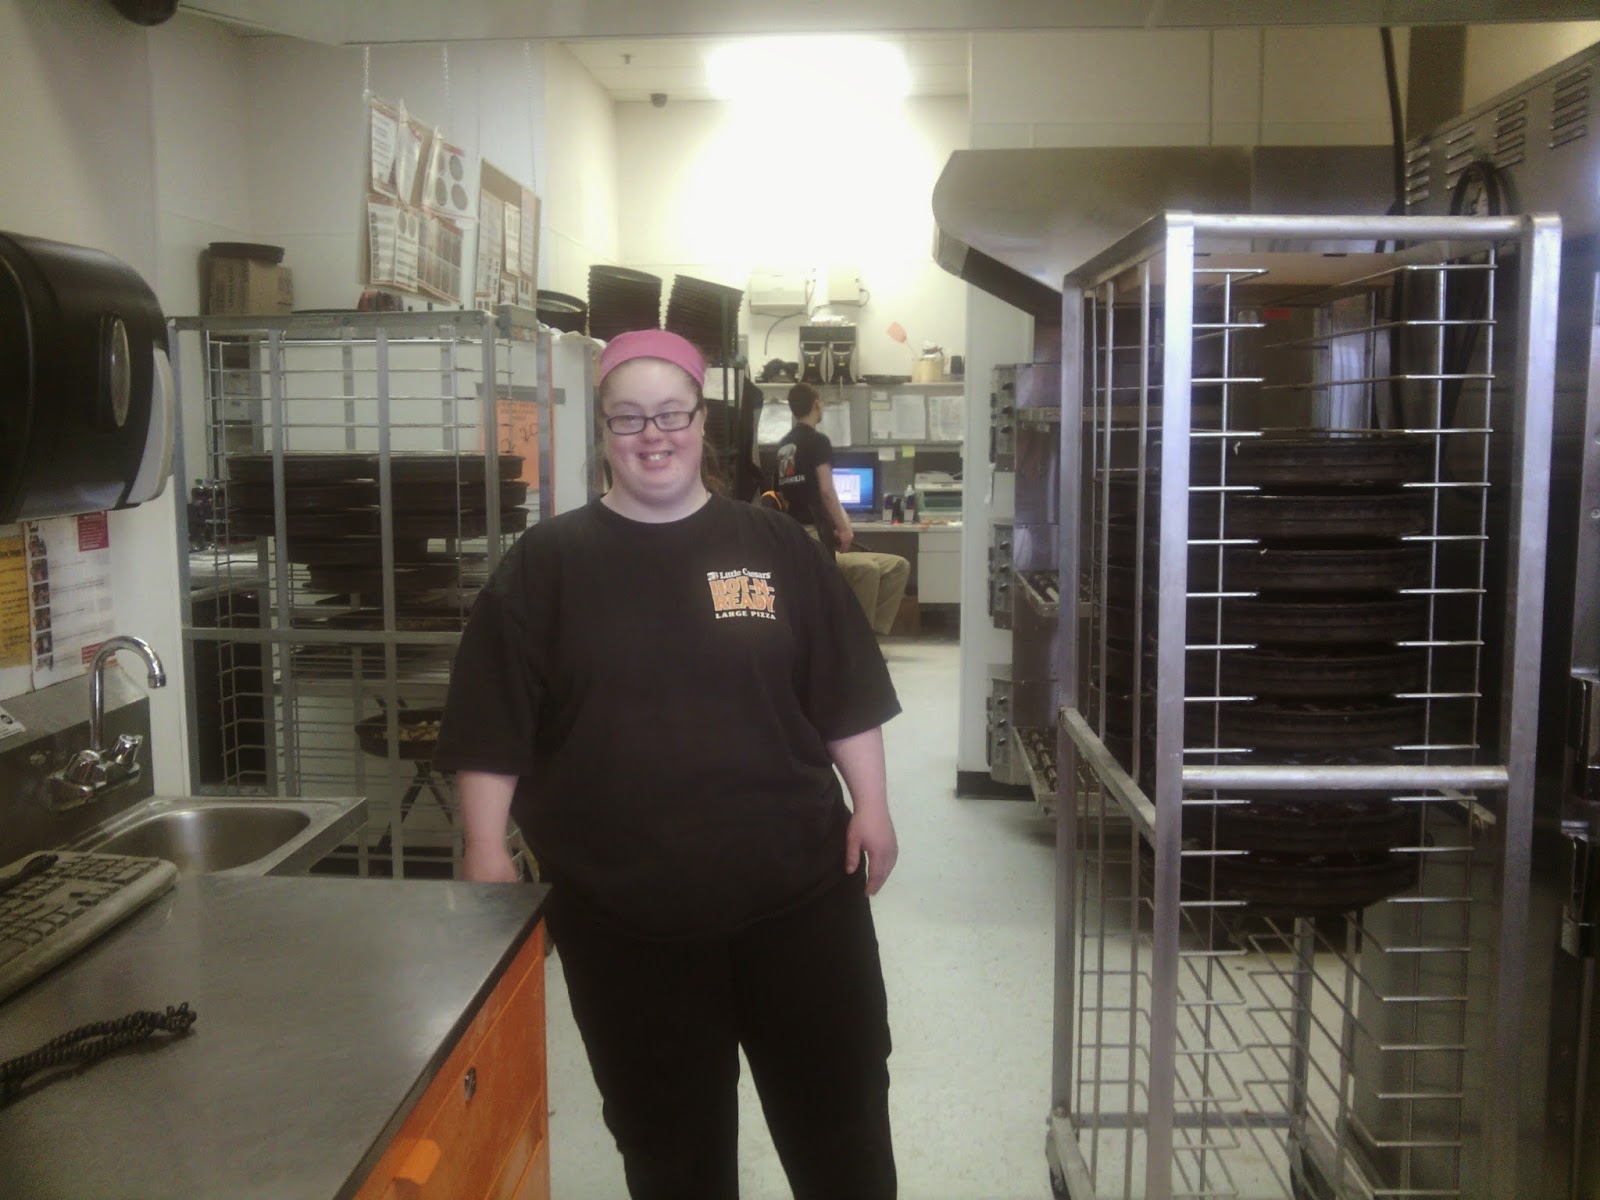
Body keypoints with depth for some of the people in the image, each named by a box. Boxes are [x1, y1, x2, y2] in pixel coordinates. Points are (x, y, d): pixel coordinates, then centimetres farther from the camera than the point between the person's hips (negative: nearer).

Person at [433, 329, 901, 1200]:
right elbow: (494, 725, -1)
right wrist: (487, 849, -6)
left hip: (799, 888, 1)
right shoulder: (547, 564, 0)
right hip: (625, 912, 0)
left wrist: (869, 806, 1)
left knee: (841, 1112, 14)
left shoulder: (775, 547, 4)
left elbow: (846, 696, 6)